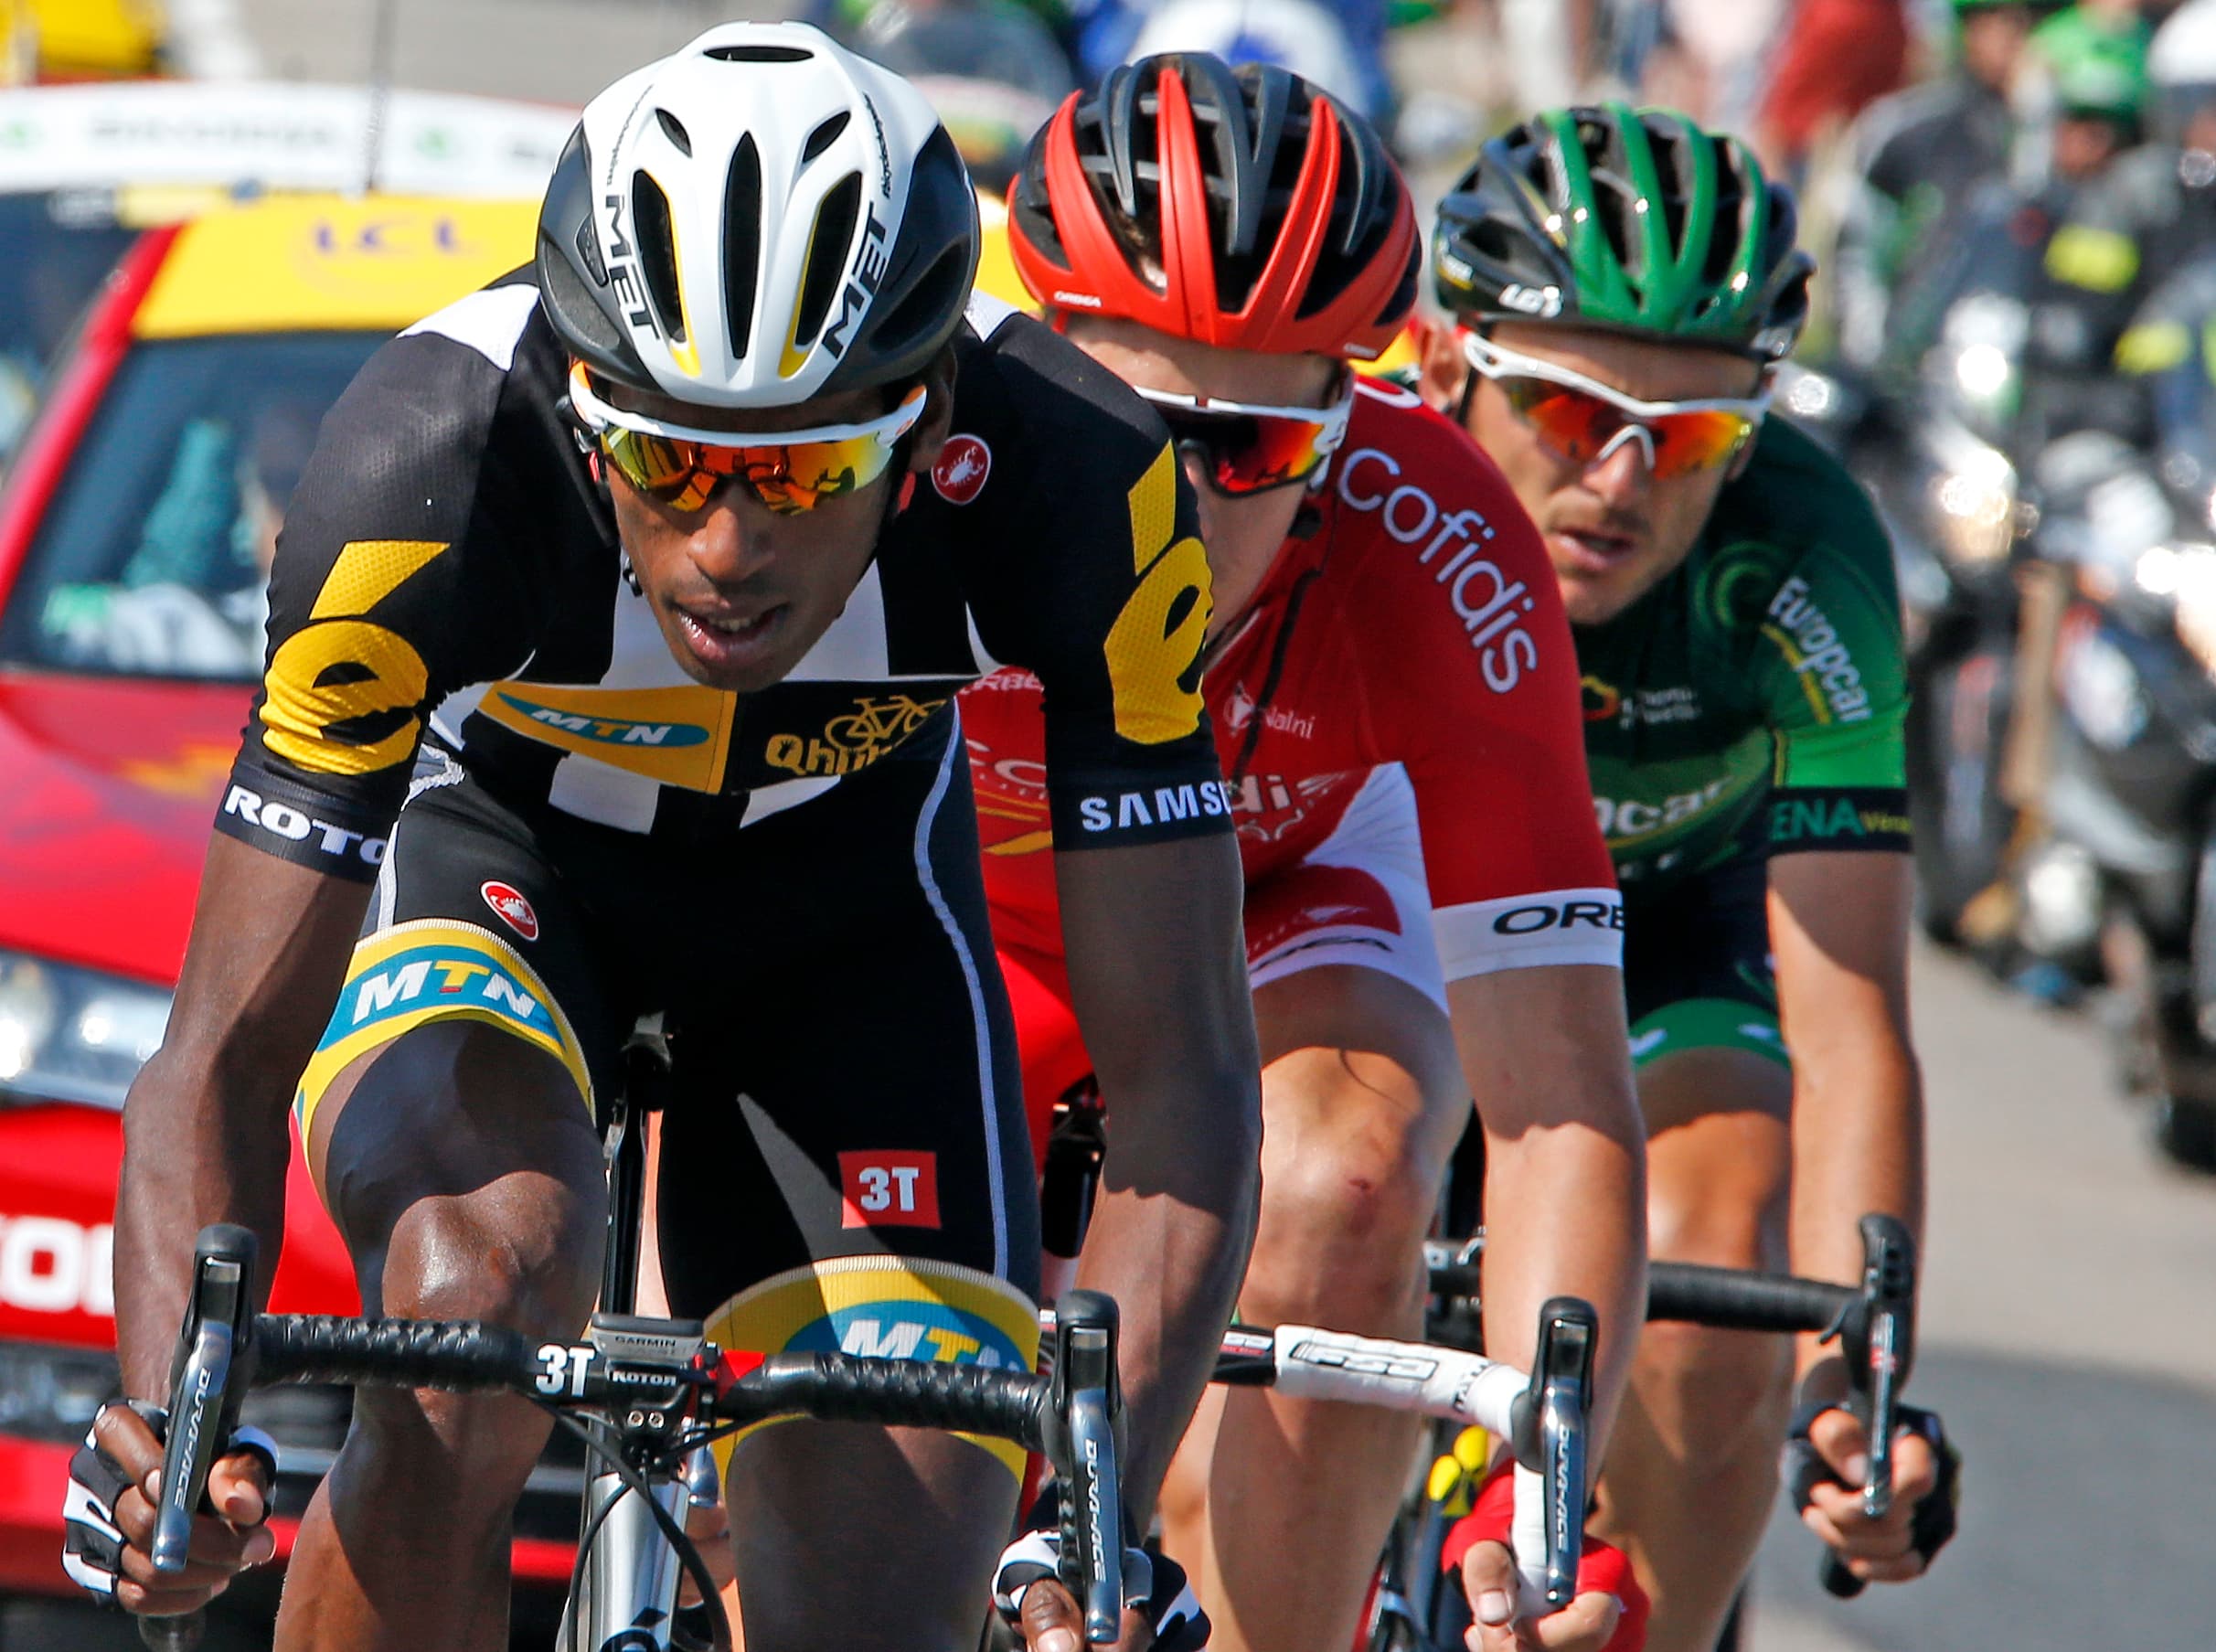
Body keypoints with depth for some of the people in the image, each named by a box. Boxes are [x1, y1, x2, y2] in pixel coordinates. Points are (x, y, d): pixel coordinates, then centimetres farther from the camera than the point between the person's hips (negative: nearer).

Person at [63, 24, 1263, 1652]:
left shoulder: (1078, 489, -34)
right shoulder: (428, 465, -37)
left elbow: (1183, 1071, -29)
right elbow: (230, 1048, -32)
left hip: (843, 879, 2)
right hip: (493, 837, -2)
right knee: (477, 1307, -34)